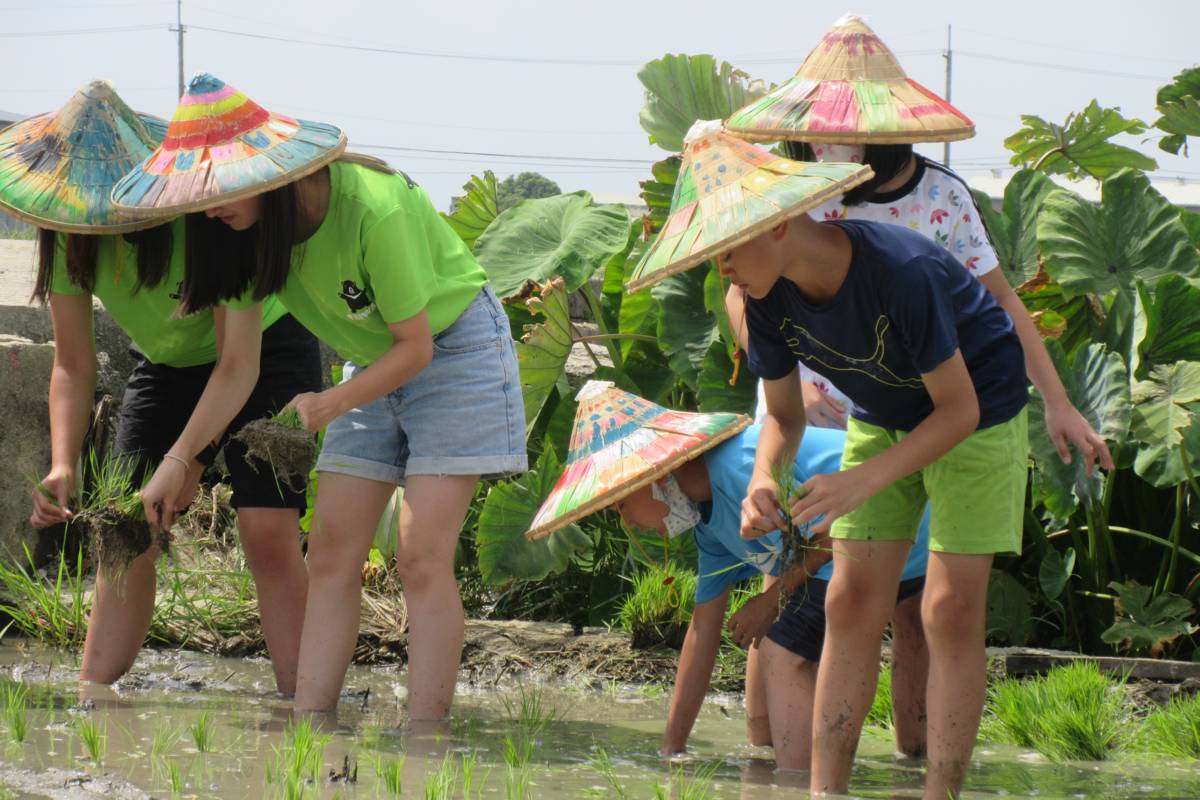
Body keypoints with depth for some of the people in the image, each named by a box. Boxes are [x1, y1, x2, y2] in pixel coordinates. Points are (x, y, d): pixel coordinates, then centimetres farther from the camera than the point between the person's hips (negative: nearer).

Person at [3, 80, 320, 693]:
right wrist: (63, 465, -30)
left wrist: (185, 459, -45)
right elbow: (73, 367, -13)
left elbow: (239, 362, -34)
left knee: (269, 534, -18)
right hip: (168, 364, 5)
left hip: (265, 349, -5)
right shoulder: (70, 234, -20)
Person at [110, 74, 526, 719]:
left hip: (454, 347, -7)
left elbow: (416, 347, -22)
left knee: (423, 557, -16)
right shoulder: (255, 226, -12)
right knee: (331, 554, -4)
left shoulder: (375, 211, -33)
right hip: (374, 363, 7)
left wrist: (331, 405, -32)